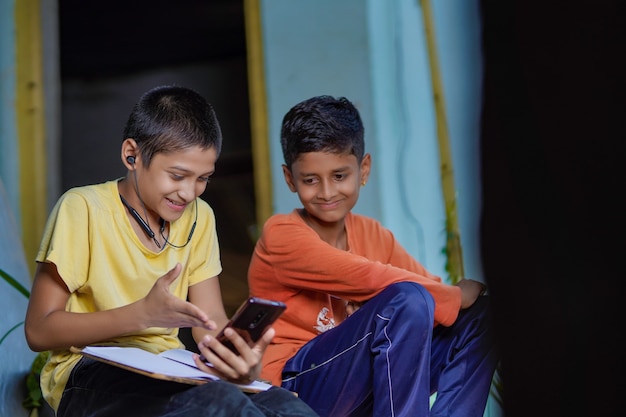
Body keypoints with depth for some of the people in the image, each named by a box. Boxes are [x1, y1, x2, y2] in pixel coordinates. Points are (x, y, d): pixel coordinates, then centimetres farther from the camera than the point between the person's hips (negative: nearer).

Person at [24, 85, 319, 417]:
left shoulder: (199, 218, 10)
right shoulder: (82, 210, -8)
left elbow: (212, 322, 4)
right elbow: (39, 331, -10)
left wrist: (241, 358, -21)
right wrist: (142, 314, -23)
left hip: (167, 372, 5)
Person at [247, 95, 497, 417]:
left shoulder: (372, 234, 11)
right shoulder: (281, 234, -11)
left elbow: (429, 285, 1)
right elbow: (372, 280, -22)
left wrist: (474, 293, -18)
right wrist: (457, 297, -14)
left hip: (363, 384, 7)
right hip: (293, 388, -7)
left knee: (481, 313, -3)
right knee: (406, 302, -28)